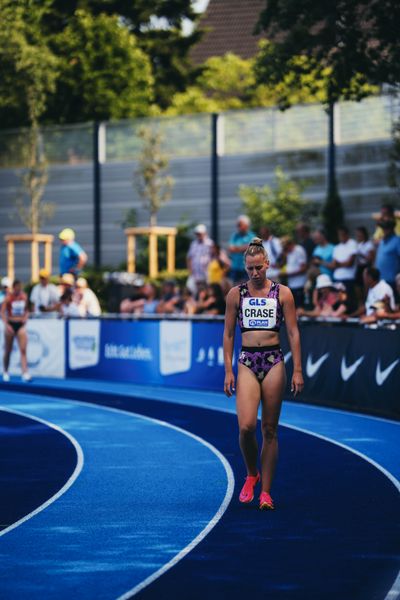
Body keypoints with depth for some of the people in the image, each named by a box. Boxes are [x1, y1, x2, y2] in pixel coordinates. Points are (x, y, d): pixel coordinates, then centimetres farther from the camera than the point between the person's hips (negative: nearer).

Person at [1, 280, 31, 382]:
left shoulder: (24, 296, 4)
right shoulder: (8, 298, -9)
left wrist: (25, 318, 0)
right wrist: (6, 324, -24)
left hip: (21, 325, 3)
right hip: (11, 324, -3)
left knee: (23, 350, -10)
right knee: (8, 351, 8)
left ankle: (25, 373, -17)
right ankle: (5, 372, 25)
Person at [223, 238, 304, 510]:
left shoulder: (282, 293, 2)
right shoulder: (236, 294, 4)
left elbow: (293, 332, 3)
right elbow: (228, 334, 8)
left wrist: (297, 370, -2)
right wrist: (228, 371, 2)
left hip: (274, 362, 0)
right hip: (247, 362, 0)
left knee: (270, 430, 3)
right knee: (246, 426, -16)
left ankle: (266, 491, 10)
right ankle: (251, 474, 11)